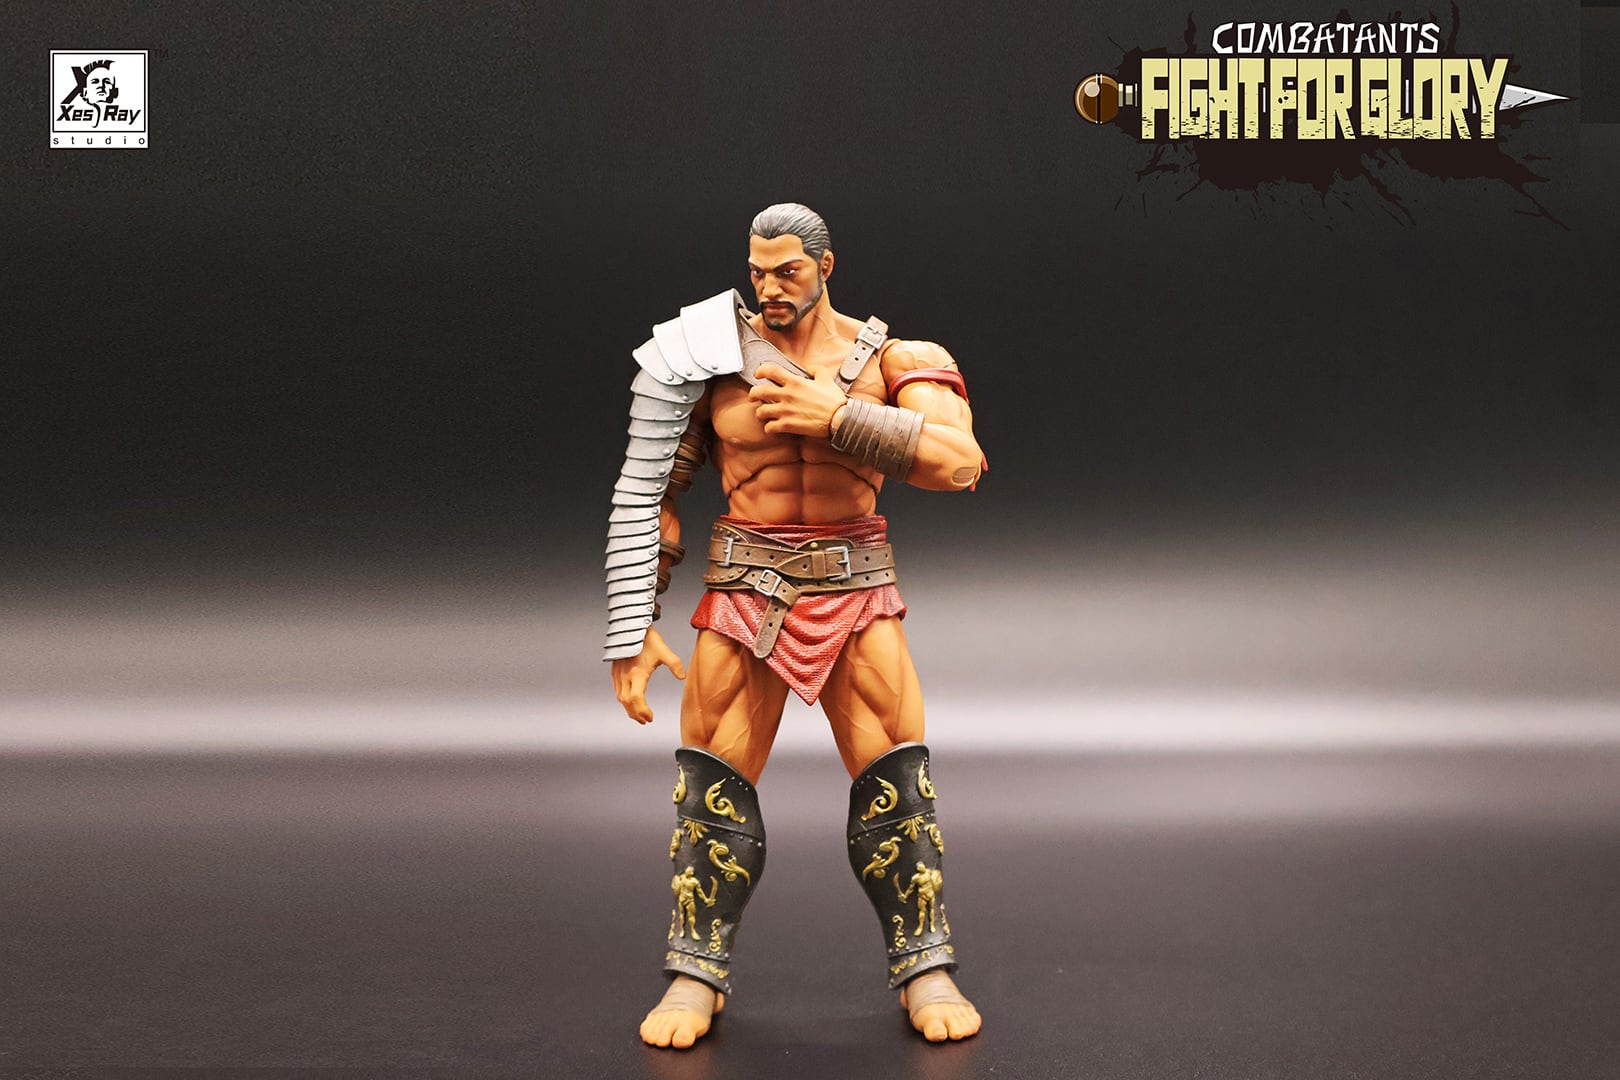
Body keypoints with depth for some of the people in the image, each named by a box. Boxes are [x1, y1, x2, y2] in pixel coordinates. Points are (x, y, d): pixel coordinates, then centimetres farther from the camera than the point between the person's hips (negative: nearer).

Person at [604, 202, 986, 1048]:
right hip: (744, 588, 0)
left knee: (895, 782, -3)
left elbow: (958, 461, -16)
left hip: (856, 589, 0)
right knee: (713, 784, -1)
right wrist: (632, 630, -3)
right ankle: (696, 978, 13)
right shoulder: (717, 361, -1)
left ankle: (926, 972, 12)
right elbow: (648, 495, 1)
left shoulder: (886, 360, -1)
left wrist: (839, 419, -23)